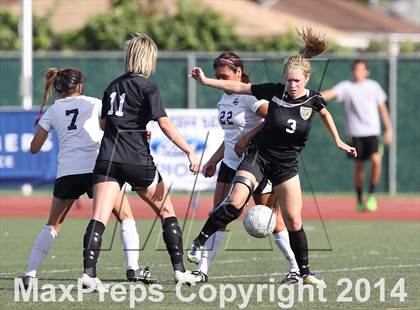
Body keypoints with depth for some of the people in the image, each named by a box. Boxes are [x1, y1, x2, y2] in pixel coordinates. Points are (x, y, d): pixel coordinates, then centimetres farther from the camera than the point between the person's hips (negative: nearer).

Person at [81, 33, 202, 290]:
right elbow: (165, 125, -12)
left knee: (99, 218, -7)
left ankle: (89, 272, -23)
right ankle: (179, 270, 11)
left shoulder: (114, 86, 15)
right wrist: (189, 152, -11)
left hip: (108, 159, 4)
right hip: (137, 159, -4)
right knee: (167, 211, 13)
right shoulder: (147, 87, -4)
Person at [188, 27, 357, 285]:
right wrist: (205, 81, -10)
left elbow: (325, 114, 16)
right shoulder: (274, 92, -14)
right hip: (259, 155, -2)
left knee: (294, 221, 0)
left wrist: (338, 141, 17)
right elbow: (239, 87, -6)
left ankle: (305, 273, 14)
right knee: (235, 203, -23)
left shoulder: (313, 100, -8)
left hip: (286, 165, 2)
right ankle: (201, 241, -6)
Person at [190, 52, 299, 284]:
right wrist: (213, 160, 21)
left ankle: (296, 266, 12)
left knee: (271, 219, -2)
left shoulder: (250, 95, -14)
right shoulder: (225, 98, 13)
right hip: (230, 164, 8)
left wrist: (247, 138, -26)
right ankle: (202, 270, -2)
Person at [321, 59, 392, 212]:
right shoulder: (346, 86, 0)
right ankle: (360, 201, 18)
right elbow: (330, 93, -16)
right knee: (359, 166, 3)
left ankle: (372, 195, -4)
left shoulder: (374, 86, 6)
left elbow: (382, 108, 14)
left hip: (372, 131, 0)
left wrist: (389, 129, 12)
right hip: (356, 133, 0)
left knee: (376, 160, -19)